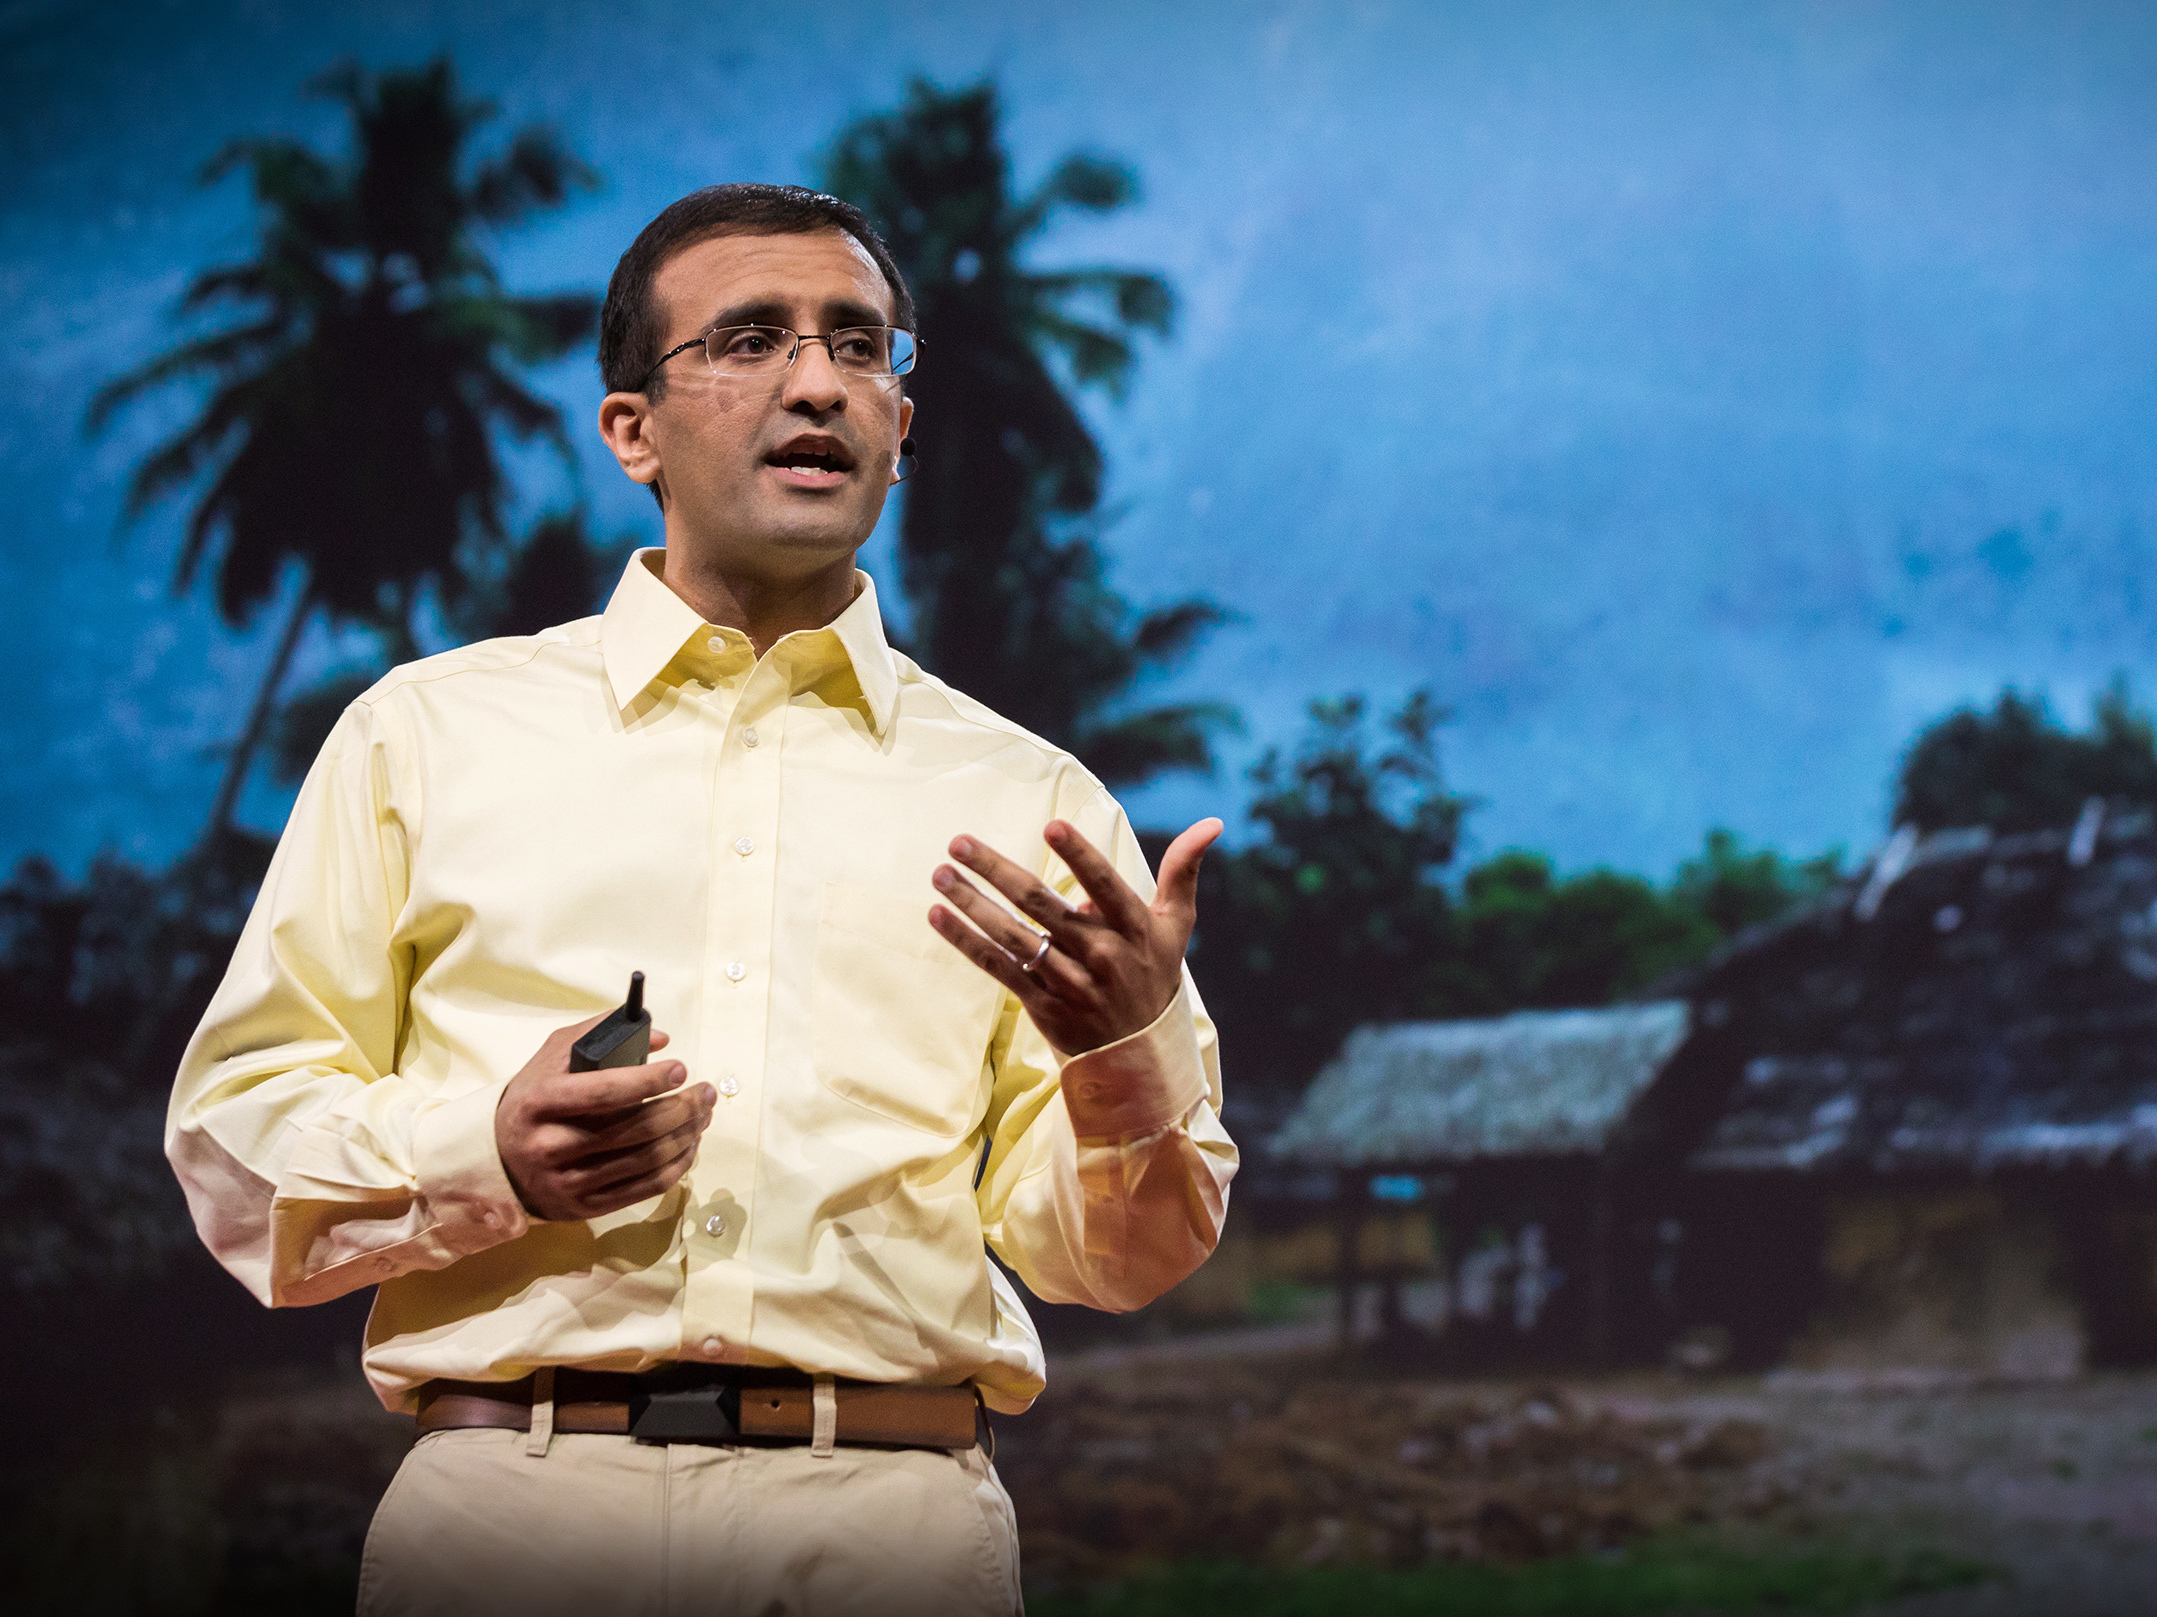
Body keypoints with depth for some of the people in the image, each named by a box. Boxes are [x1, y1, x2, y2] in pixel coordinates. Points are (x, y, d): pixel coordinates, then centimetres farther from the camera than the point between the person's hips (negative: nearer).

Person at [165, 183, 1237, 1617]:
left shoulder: (1029, 800, 12)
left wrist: (1126, 1054, -11)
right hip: (510, 1497, 0)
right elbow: (235, 1147, 8)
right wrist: (489, 1155, -10)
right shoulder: (428, 732, 11)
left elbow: (1114, 1258, 9)